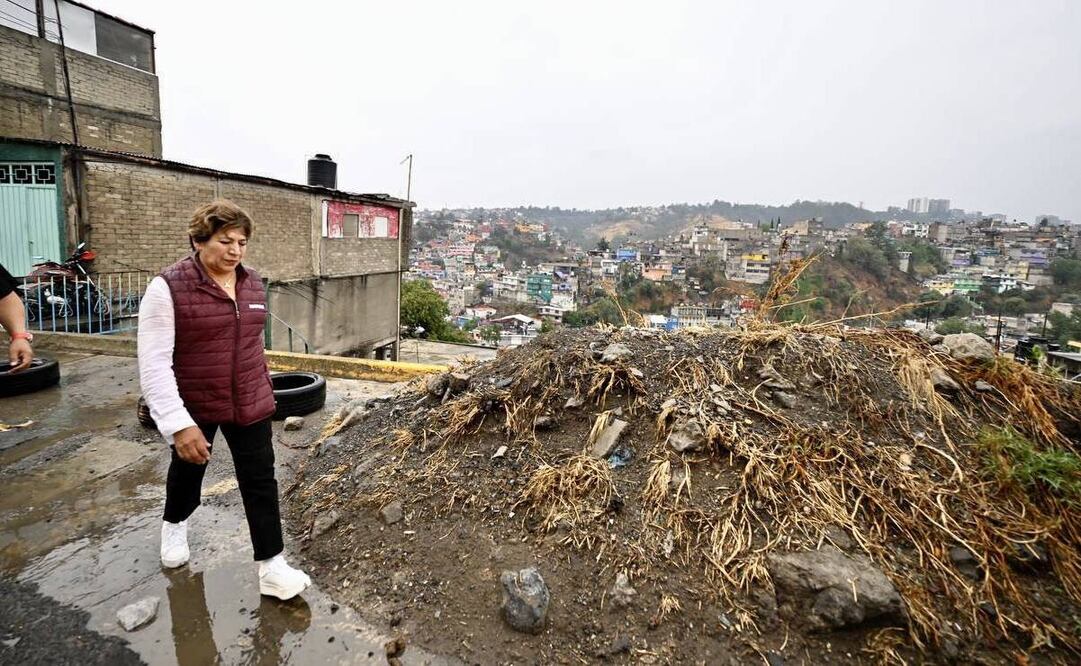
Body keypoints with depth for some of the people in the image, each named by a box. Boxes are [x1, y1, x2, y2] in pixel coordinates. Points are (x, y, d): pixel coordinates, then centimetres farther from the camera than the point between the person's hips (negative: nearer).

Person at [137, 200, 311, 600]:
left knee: (260, 480, 2)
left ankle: (270, 565, 12)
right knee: (188, 472, 22)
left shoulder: (253, 284, 0)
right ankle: (174, 524, 53)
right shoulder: (167, 288, -18)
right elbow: (154, 364, -20)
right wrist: (178, 424, -24)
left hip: (249, 403, 4)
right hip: (193, 407, -3)